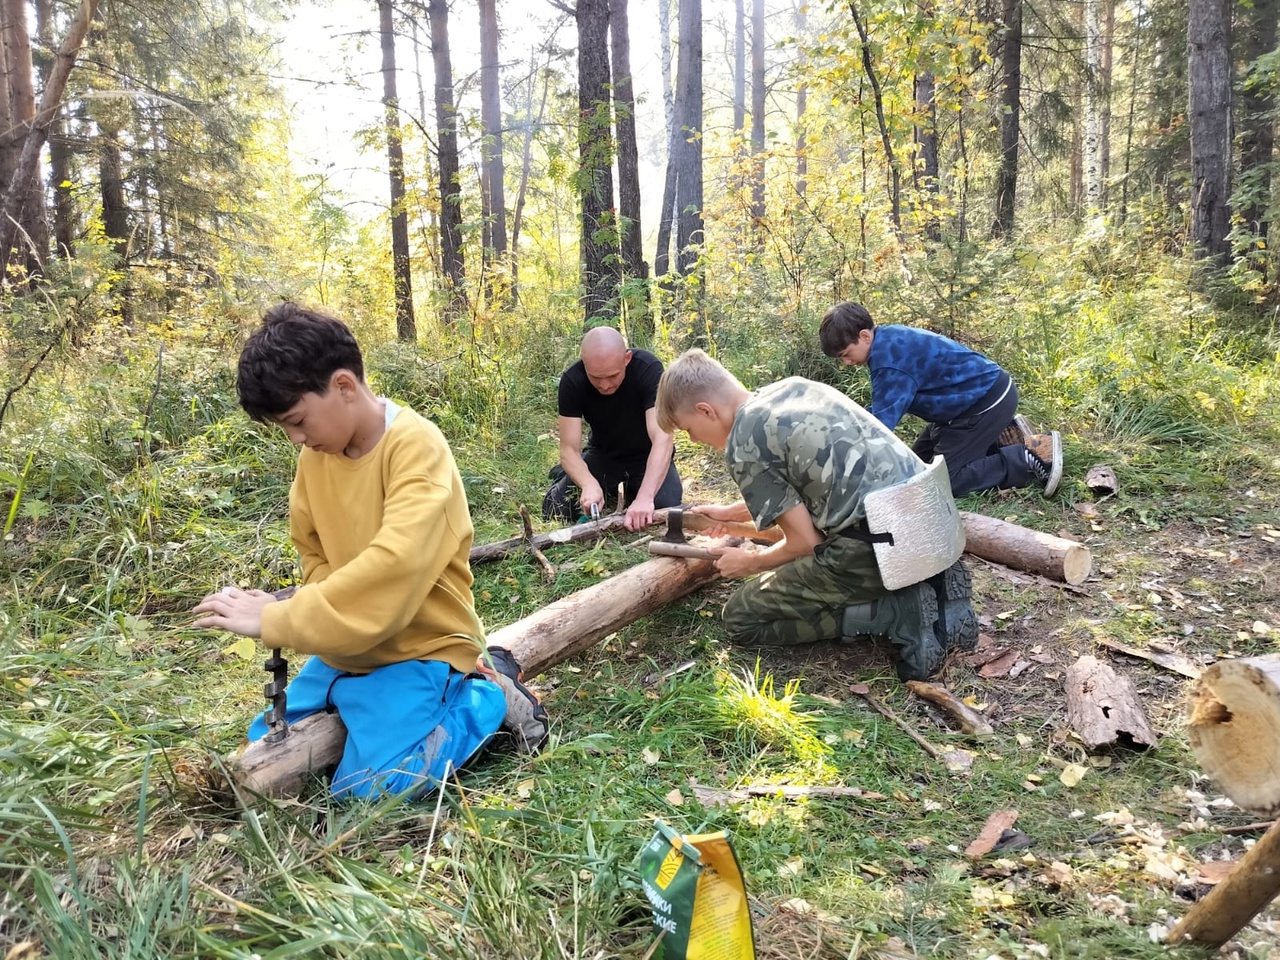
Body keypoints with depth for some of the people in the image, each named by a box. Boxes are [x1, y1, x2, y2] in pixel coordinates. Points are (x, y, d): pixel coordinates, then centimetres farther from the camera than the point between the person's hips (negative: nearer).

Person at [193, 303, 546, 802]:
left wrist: (276, 621, -29)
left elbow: (392, 569, -34)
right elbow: (315, 557, 11)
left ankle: (490, 694, 1)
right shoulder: (315, 454, 1)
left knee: (370, 792, -19)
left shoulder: (416, 446, -23)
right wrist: (298, 615, -11)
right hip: (347, 646, 8)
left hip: (418, 646, -8)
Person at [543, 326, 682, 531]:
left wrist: (644, 498, -53)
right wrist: (589, 484, -45)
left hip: (647, 456, -1)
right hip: (603, 454, 2)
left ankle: (631, 492, 6)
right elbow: (569, 449, -23)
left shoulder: (649, 369, -30)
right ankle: (610, 493, 13)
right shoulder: (572, 381, -23)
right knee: (556, 510, -18)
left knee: (665, 508, -28)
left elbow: (662, 439, -39)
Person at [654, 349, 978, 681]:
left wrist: (750, 563, 15)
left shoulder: (743, 445, -9)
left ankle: (900, 613, -5)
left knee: (742, 620, 8)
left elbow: (805, 541, -5)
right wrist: (730, 511, 41)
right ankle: (928, 582, 11)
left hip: (877, 547, -9)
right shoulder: (793, 387, 16)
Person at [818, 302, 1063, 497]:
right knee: (920, 462, 15)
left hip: (988, 399, -10)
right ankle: (1003, 439, 17)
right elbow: (883, 408, 12)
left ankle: (1032, 455, -7)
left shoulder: (889, 359, -28)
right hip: (980, 393, 10)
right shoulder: (887, 341, 4)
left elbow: (881, 421, -30)